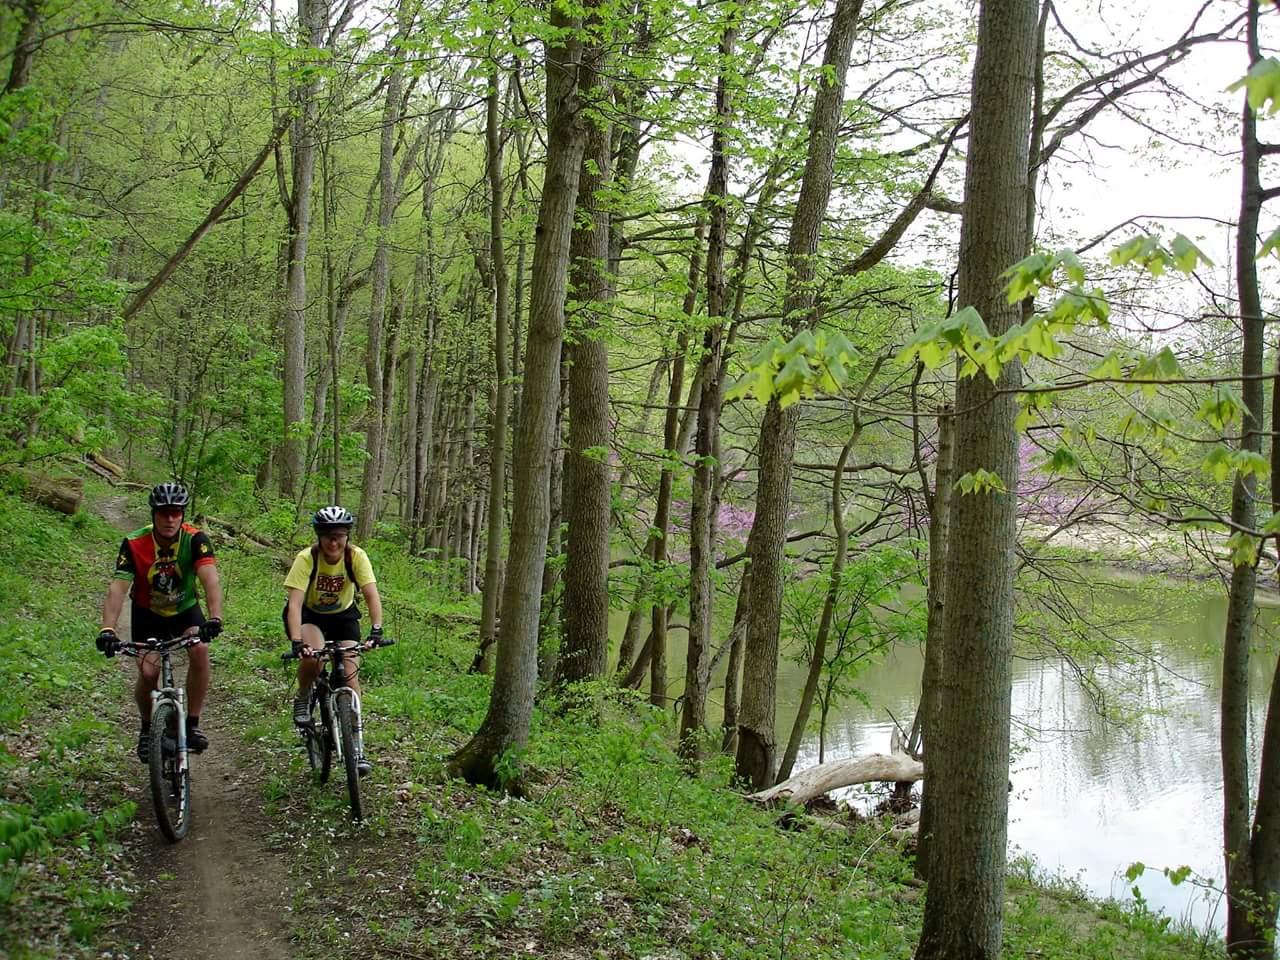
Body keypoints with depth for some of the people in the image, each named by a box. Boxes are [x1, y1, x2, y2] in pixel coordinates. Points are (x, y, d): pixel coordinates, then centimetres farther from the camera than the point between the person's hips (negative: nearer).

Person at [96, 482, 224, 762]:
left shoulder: (195, 539, -25)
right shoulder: (135, 544, -24)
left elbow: (211, 580, -37)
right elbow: (118, 588, -31)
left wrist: (215, 618, -54)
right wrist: (107, 629, -46)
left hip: (185, 610, 0)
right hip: (148, 614, 0)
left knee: (200, 650, -28)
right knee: (148, 672, -16)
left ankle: (192, 725, -14)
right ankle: (147, 728, 14)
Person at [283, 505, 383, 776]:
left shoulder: (357, 557, -23)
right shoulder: (306, 558, -28)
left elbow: (372, 595, -30)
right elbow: (294, 603, -34)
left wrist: (376, 629, -46)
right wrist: (297, 641, -48)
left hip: (343, 614, 2)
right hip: (309, 614, -2)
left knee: (350, 671, -12)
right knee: (312, 657, -32)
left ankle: (356, 744, -2)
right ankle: (302, 699, 0)